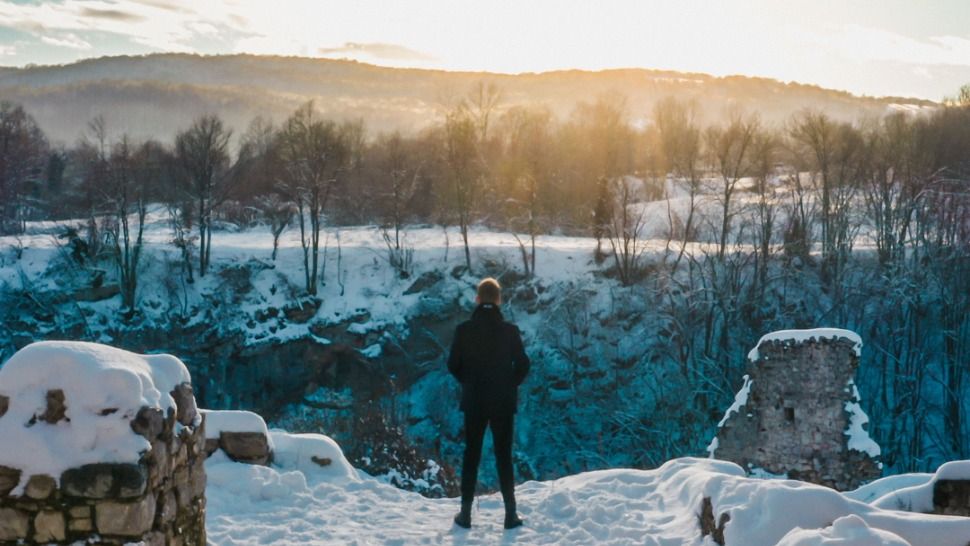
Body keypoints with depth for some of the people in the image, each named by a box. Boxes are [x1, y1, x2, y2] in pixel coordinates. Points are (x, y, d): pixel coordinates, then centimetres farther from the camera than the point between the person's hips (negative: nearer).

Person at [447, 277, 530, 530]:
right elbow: (522, 365, -5)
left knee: (471, 455, 10)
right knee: (504, 457, 8)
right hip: (503, 403, 0)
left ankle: (466, 513, 13)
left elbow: (453, 365, -3)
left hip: (474, 402, 0)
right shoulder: (509, 330, -8)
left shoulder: (464, 329, -7)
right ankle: (511, 513, 9)